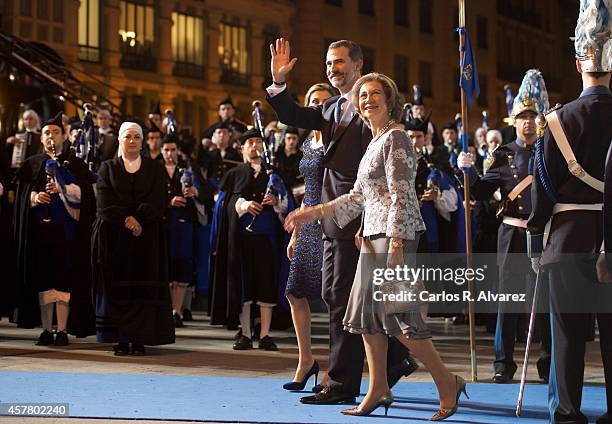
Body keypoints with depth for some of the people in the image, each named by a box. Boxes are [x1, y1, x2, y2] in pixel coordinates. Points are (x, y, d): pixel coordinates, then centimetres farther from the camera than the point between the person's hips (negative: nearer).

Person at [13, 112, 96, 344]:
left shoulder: (74, 163, 8)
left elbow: (82, 192, -3)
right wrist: (34, 196, -12)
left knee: (63, 278, -7)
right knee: (42, 278, 0)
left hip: (66, 228, -2)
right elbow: (22, 193, 9)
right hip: (39, 227, 2)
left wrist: (62, 189, -19)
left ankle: (62, 330, -5)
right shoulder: (32, 164, 15)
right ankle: (46, 329, 5)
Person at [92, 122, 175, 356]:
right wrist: (126, 220, -14)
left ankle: (140, 339, -4)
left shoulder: (154, 168, 11)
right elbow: (105, 204, -2)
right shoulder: (108, 168, 11)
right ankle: (121, 339, -2)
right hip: (113, 238, 0)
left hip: (146, 238, 0)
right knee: (117, 288, -4)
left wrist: (135, 218, -14)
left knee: (143, 288, -5)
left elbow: (157, 203, -1)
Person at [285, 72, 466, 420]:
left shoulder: (395, 137, -8)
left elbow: (401, 196, -16)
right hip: (374, 234, 10)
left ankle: (447, 383, 0)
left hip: (394, 234, -10)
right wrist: (312, 213, 20)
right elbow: (358, 198, 22)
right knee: (367, 311, 9)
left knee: (399, 312, -10)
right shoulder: (376, 142, 20)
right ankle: (378, 391, 16)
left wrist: (395, 243, -23)